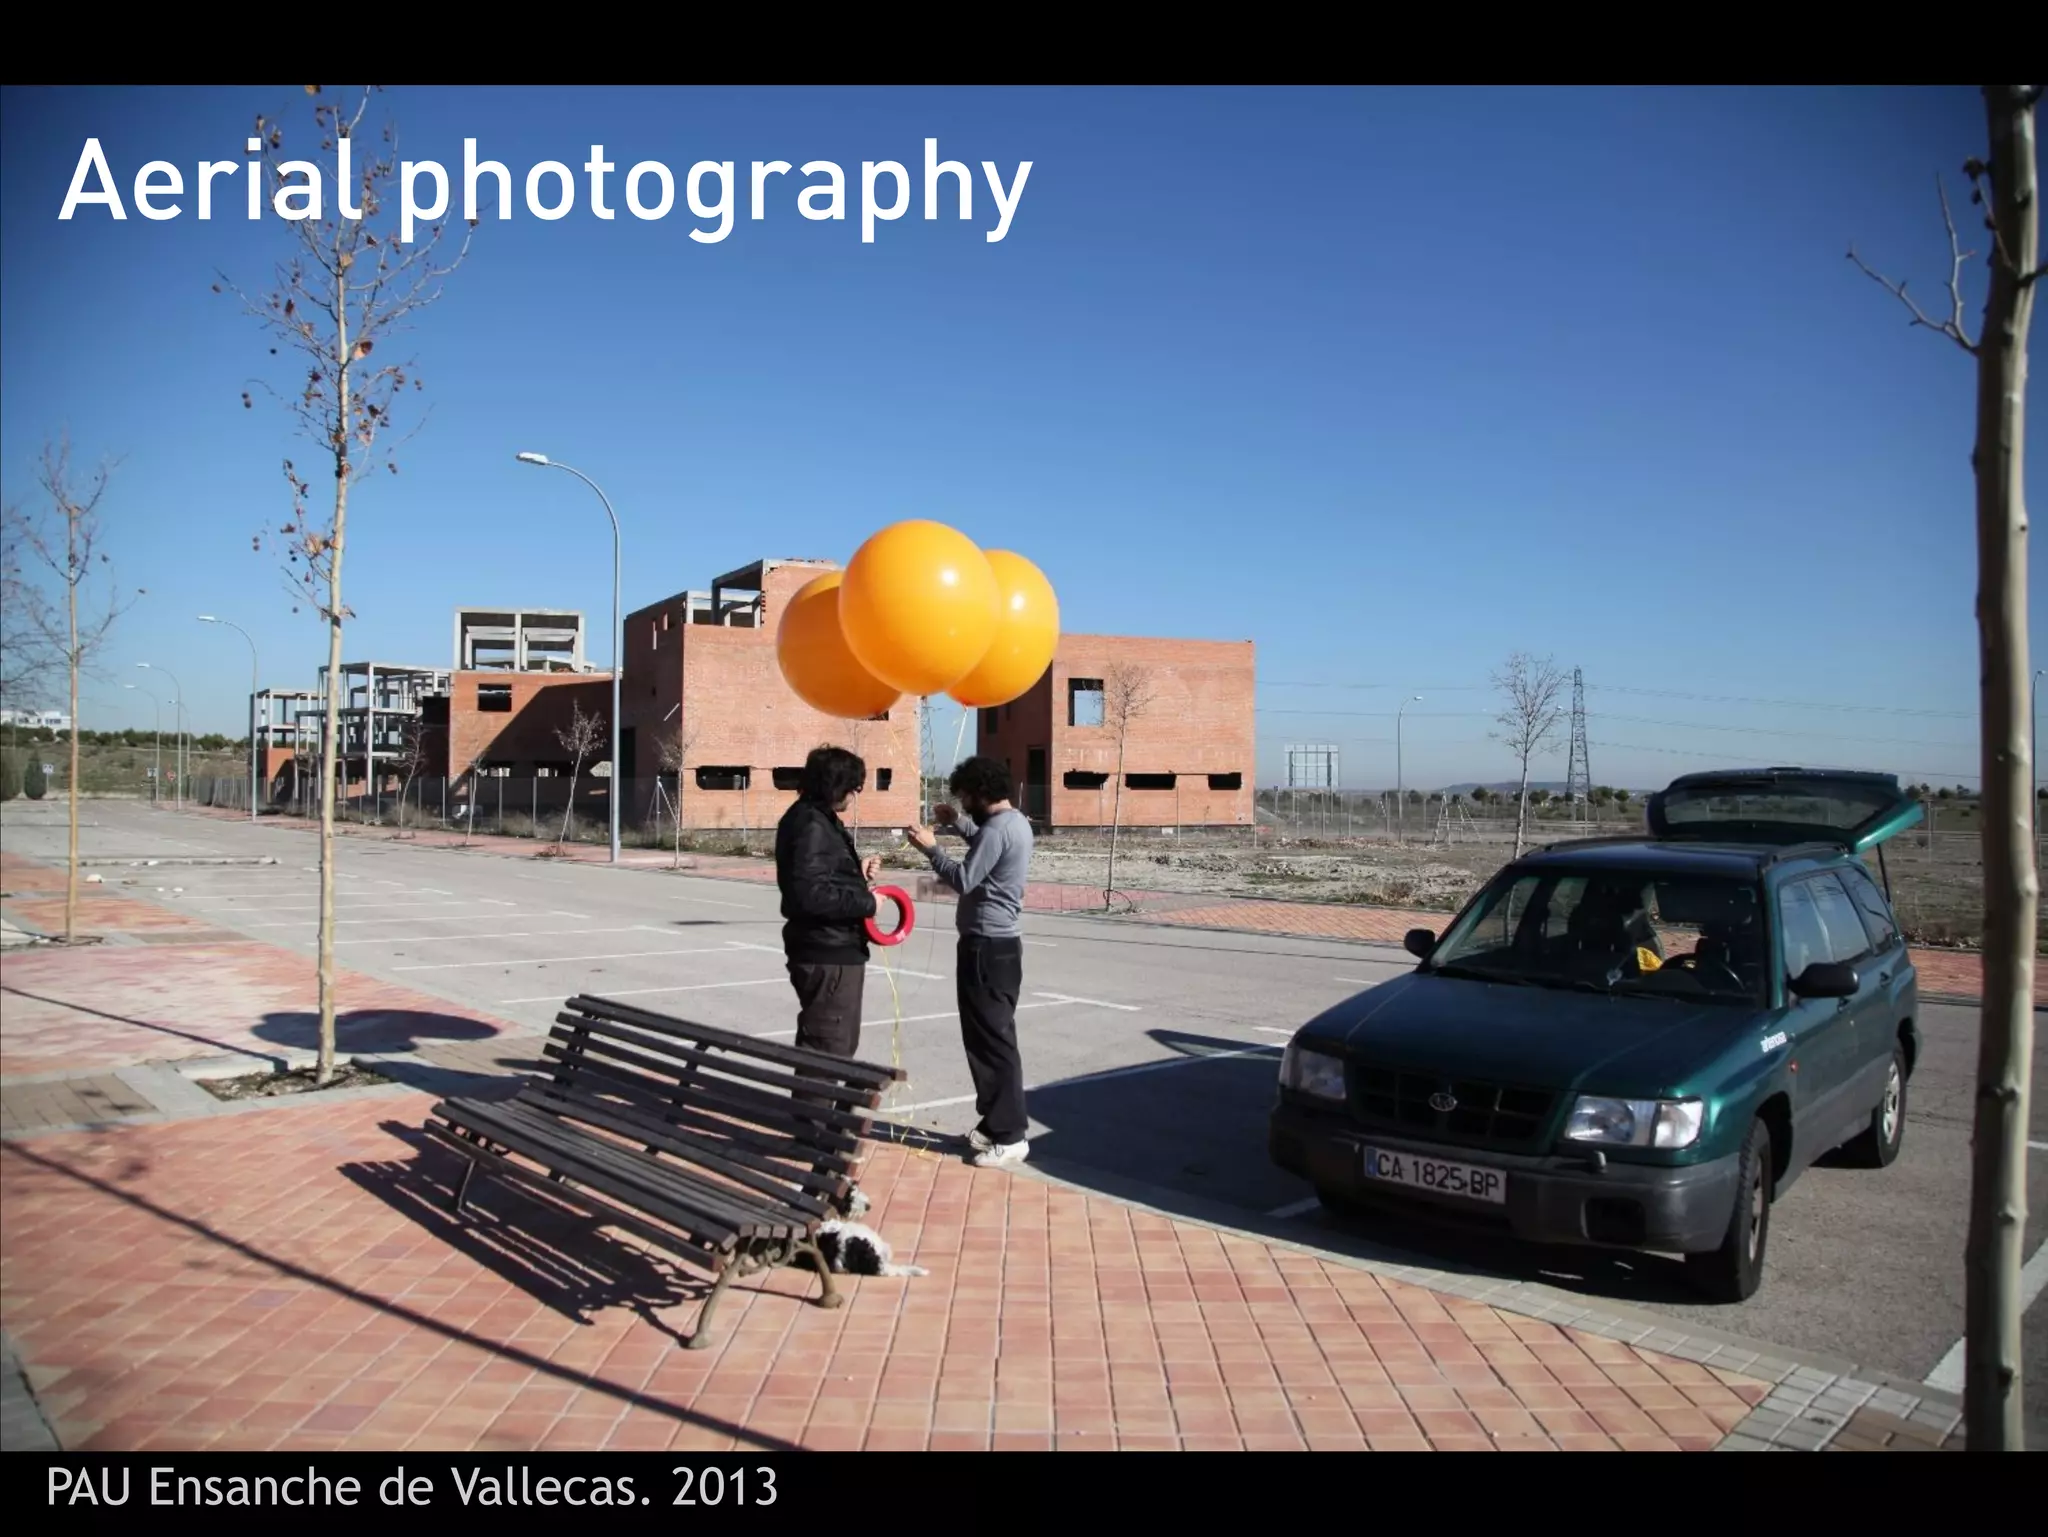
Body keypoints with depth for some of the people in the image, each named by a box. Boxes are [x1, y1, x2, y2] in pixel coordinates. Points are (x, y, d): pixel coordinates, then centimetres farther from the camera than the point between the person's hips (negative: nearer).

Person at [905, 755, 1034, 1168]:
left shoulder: (997, 829, -20)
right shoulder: (1016, 822, 12)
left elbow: (964, 879, -20)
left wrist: (931, 848, -9)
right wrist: (958, 823, 20)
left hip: (986, 946, -11)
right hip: (1002, 942, 11)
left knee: (990, 1040, -6)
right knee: (994, 1037, 16)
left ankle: (1010, 1136, -2)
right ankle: (997, 1124, 23)